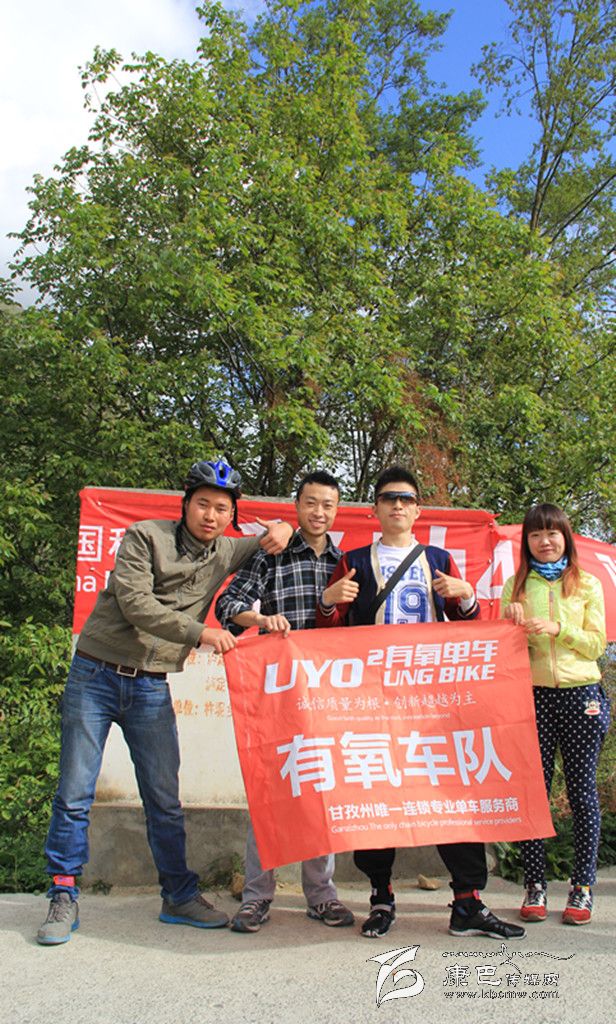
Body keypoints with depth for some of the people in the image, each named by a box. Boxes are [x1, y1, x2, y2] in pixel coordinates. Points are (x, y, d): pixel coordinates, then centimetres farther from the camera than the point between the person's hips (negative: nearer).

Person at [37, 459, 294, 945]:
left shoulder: (226, 552, 8)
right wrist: (200, 633, -26)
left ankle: (180, 896, 19)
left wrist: (282, 529, -3)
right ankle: (64, 899, 14)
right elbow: (135, 602, -18)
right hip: (96, 675, -3)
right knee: (75, 793, 1)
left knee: (165, 799, 6)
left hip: (152, 687, 3)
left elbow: (278, 534, 23)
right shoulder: (145, 536, -6)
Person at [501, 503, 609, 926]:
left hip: (581, 695, 0)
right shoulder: (516, 586, 9)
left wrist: (558, 628, -13)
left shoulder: (587, 585, 8)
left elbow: (596, 644, 2)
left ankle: (583, 888, 14)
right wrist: (513, 625, -11)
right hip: (533, 696, 1)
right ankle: (535, 886, 11)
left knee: (582, 790, 3)